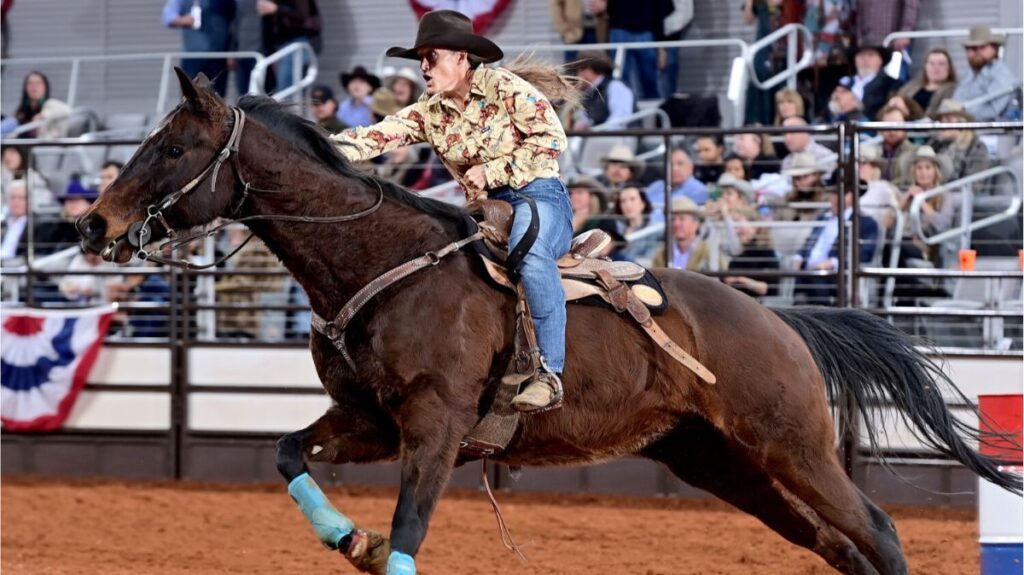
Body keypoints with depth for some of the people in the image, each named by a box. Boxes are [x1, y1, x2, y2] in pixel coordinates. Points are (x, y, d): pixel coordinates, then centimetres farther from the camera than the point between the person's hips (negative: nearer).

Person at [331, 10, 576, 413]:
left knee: (530, 254, -38)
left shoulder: (504, 88, -6)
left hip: (538, 195, -7)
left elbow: (552, 139, -11)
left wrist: (490, 171, -14)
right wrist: (332, 149, -20)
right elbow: (381, 135, -2)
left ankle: (549, 374, -39)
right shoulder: (430, 112, 9)